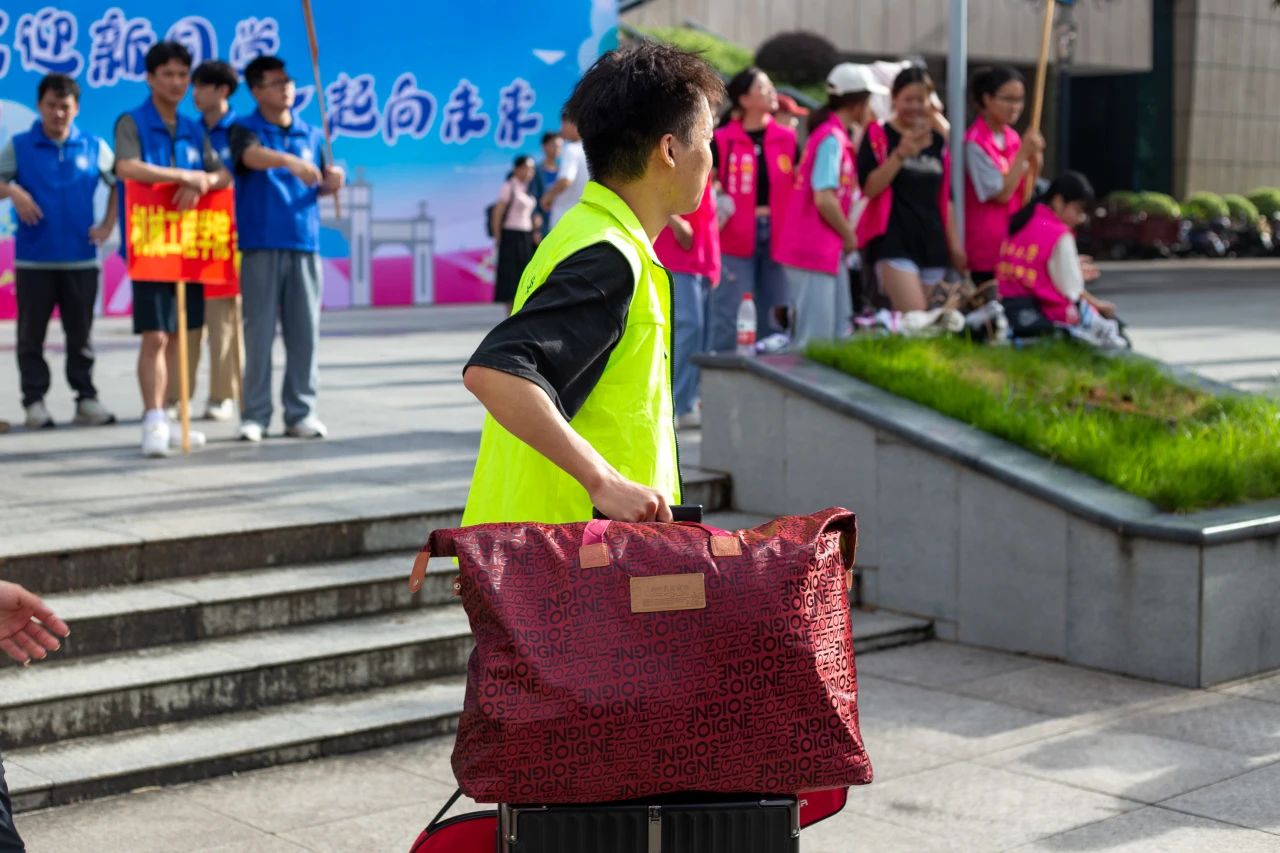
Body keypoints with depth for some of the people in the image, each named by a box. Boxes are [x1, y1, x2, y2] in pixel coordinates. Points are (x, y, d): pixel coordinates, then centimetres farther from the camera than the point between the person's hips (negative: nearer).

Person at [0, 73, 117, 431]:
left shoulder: (94, 147, 5)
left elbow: (120, 184, 15)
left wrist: (107, 225, 7)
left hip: (81, 258, 1)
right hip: (33, 258, -1)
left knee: (81, 333, 7)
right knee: (31, 333, 3)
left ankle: (86, 398, 15)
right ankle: (34, 399, 10)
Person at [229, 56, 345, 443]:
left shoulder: (311, 134, 14)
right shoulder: (245, 130, 1)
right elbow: (253, 156, -22)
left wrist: (331, 183, -7)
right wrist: (290, 161, -41)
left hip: (305, 243, 4)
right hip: (261, 245, -4)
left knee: (305, 332, 3)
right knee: (259, 331, -3)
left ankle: (301, 412, 10)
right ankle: (255, 414, 3)